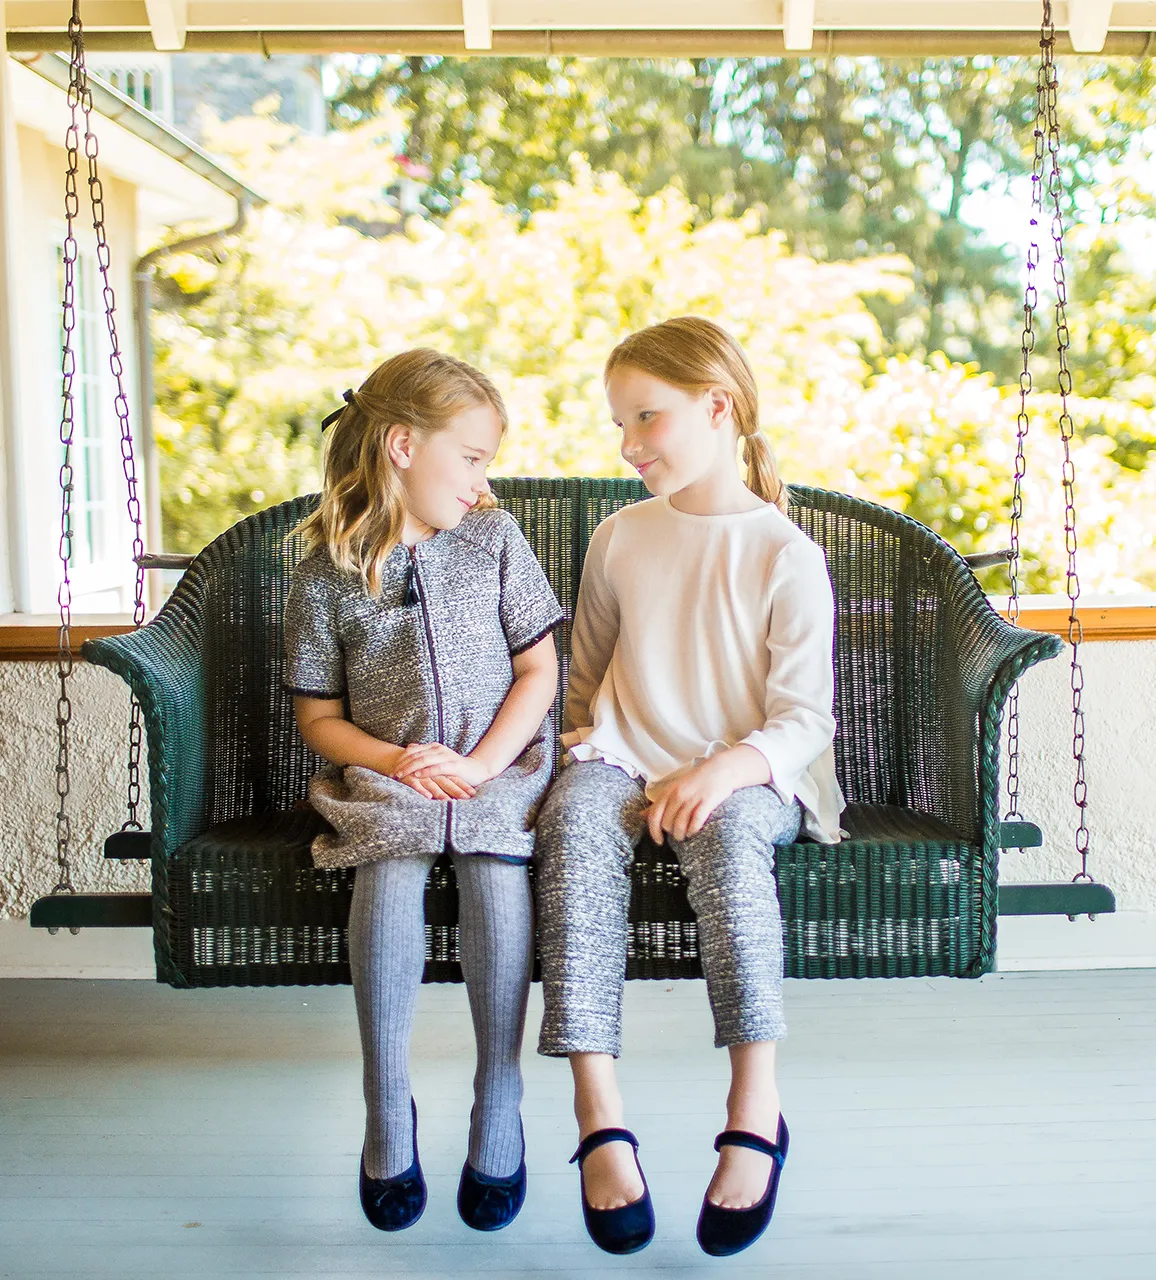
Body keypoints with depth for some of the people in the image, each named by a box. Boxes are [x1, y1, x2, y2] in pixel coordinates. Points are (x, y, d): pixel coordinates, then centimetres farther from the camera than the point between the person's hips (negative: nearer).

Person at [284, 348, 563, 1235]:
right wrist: (396, 762, -11)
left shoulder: (494, 540, 5)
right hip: (385, 778, 0)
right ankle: (388, 1119, -13)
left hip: (501, 770, 0)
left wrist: (480, 765, -9)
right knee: (388, 881, -29)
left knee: (497, 879, -28)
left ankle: (499, 1114, -12)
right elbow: (320, 715, 7)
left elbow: (538, 670, 5)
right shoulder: (326, 573, 1)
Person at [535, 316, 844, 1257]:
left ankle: (756, 1106, -32)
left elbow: (806, 719, -7)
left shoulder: (784, 553, -3)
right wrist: (590, 740, 3)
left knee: (729, 833, -38)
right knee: (577, 822, -32)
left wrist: (721, 772, -24)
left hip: (745, 772, -2)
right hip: (624, 756, 3)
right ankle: (599, 1114, -35)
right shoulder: (620, 538, 10)